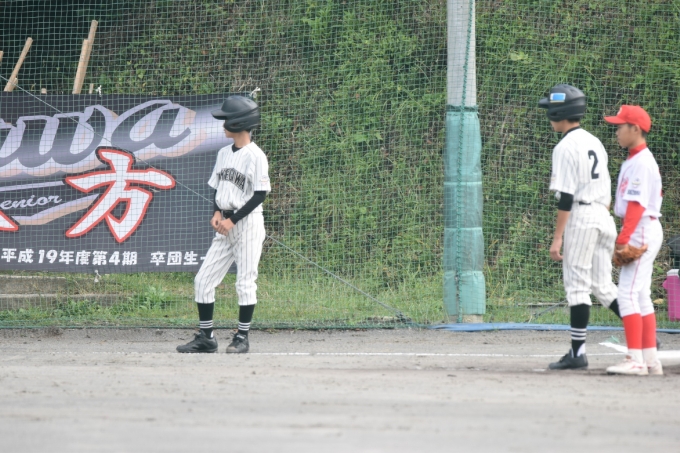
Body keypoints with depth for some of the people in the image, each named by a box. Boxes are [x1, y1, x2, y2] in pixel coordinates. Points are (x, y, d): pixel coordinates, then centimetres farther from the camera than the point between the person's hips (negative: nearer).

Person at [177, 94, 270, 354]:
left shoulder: (255, 155, -10)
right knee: (203, 280, 3)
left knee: (245, 282, -4)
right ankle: (205, 337, 8)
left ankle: (242, 337, 4)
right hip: (225, 226, 8)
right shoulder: (224, 154, 13)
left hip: (248, 223, -8)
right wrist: (217, 213, -2)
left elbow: (260, 194, -13)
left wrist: (232, 220, -16)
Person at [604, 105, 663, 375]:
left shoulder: (641, 163, -15)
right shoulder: (635, 161, 16)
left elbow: (637, 204, -22)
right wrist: (625, 238, 15)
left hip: (641, 231, -11)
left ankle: (635, 360, -17)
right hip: (643, 233, 11)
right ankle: (650, 360, 15)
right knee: (641, 297, 12)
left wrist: (623, 239, -26)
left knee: (628, 294, -13)